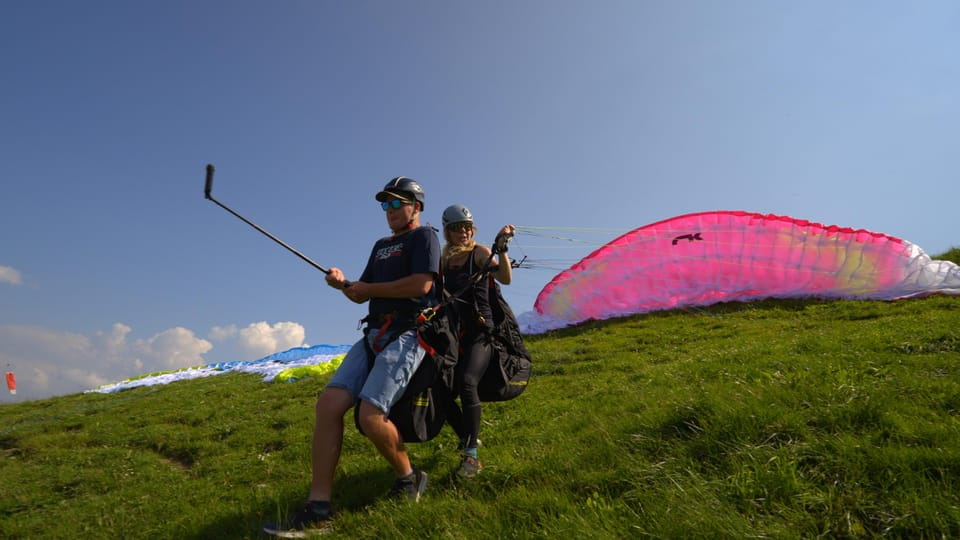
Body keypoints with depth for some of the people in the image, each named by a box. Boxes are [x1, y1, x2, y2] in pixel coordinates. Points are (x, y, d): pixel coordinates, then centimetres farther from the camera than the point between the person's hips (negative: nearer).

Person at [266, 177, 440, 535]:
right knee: (328, 403, -10)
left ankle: (408, 479, 7)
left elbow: (422, 284, -15)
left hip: (408, 334, -8)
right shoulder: (381, 246, 25)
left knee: (371, 417, -22)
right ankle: (318, 506, -7)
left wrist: (369, 288, -6)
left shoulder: (424, 237, 1)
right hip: (374, 335, 8)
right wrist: (343, 284, 1)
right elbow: (362, 295, 24)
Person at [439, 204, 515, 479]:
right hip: (455, 334, 5)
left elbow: (505, 278, -22)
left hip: (480, 334, -4)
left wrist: (501, 247, -33)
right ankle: (468, 438, 23)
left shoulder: (480, 253, -4)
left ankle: (471, 455, -19)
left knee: (466, 381, -28)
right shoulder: (444, 259, 8)